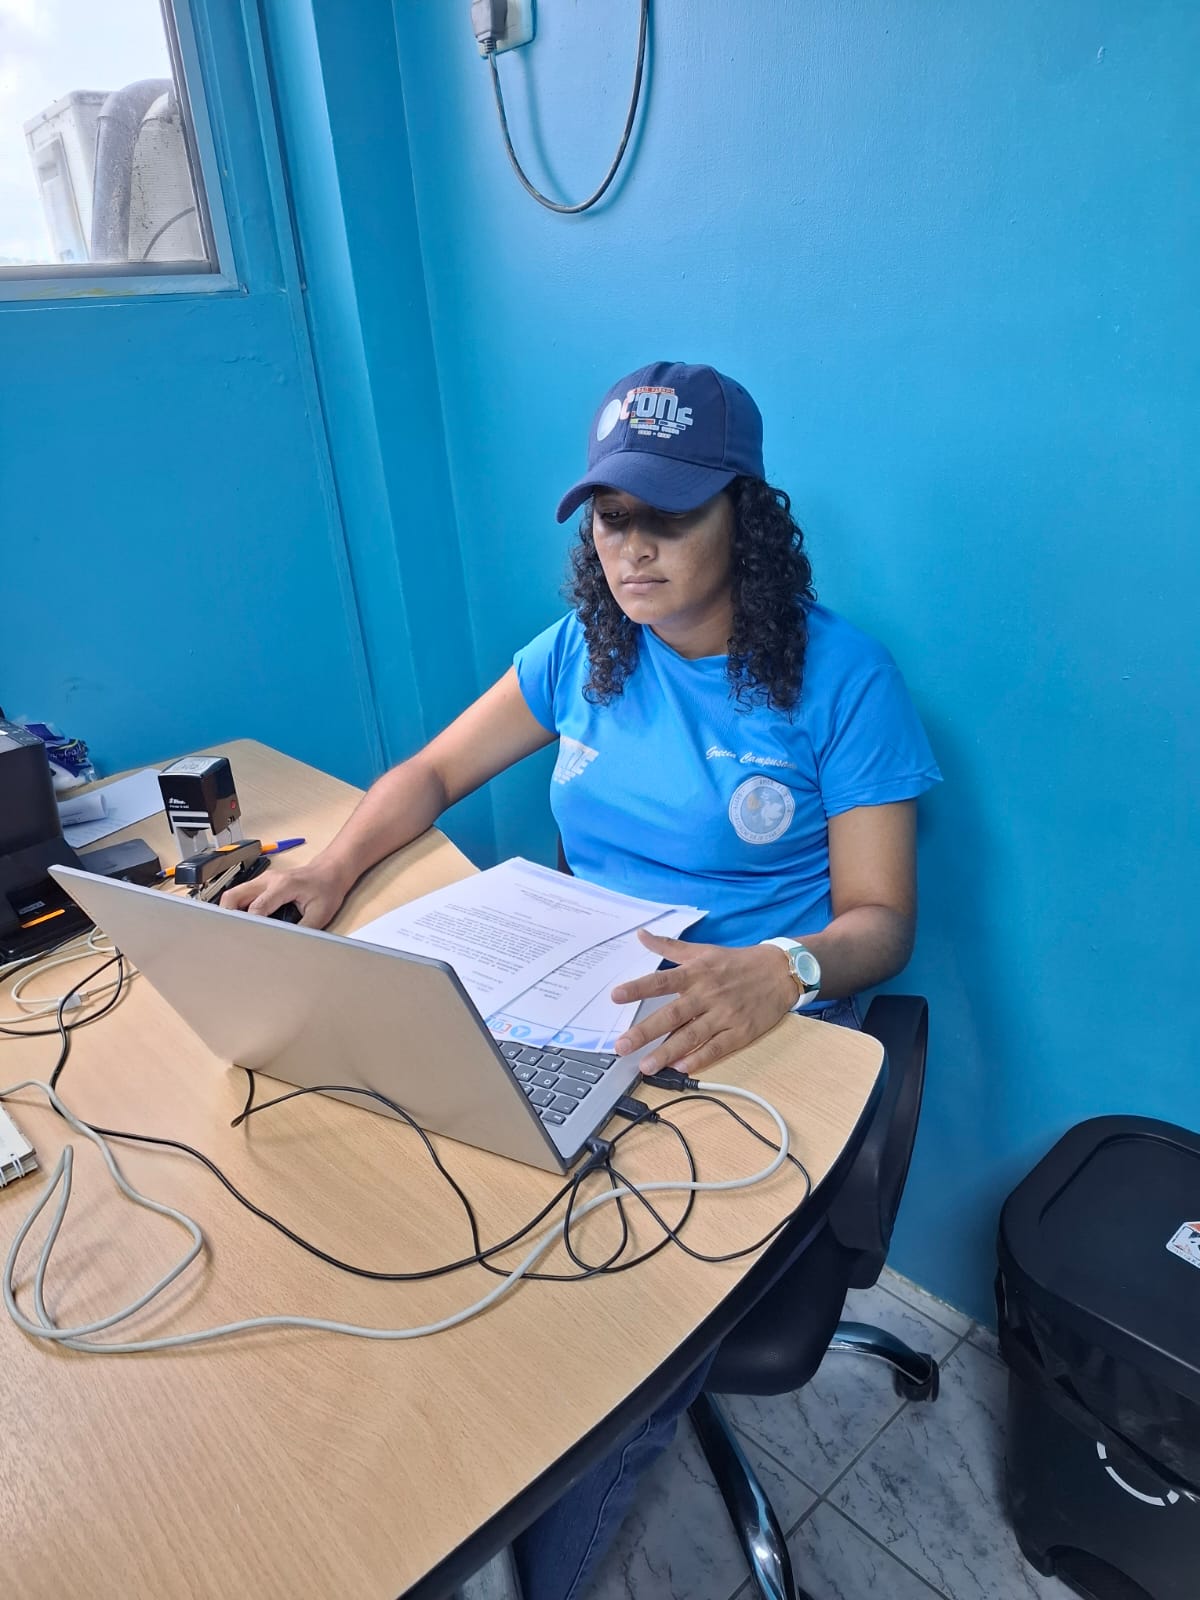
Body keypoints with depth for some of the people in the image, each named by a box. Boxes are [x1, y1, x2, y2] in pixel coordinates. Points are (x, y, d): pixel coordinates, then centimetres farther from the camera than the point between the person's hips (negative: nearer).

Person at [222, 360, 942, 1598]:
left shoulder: (839, 676, -5)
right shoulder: (584, 648, 7)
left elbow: (880, 917, -7)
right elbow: (433, 773, 12)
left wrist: (782, 972, -30)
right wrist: (328, 871, -7)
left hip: (759, 1027, -3)